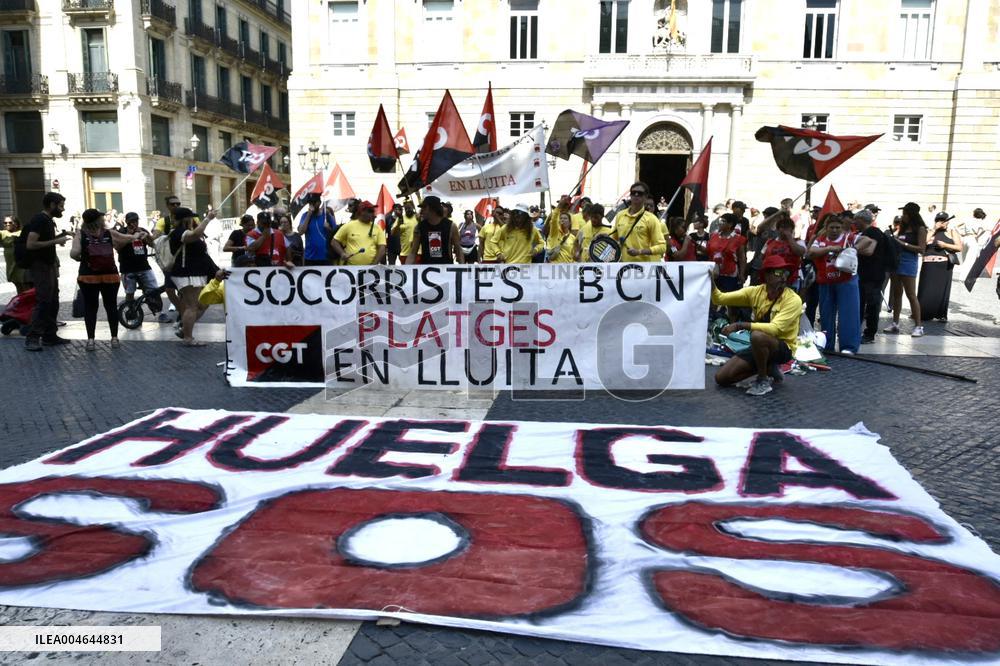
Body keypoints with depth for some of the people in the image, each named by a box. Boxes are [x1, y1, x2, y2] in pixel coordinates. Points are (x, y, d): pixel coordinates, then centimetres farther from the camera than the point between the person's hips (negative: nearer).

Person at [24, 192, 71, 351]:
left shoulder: (49, 220, 15)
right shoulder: (39, 219, -15)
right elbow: (30, 244, -23)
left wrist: (59, 239, 9)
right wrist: (55, 241, -21)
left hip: (49, 266, 10)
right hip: (40, 267, -10)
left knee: (53, 302, 10)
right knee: (43, 302, -12)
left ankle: (49, 336, 16)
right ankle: (32, 338, -8)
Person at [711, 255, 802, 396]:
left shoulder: (793, 299, -19)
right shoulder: (756, 291, -4)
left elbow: (774, 329, -32)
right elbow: (720, 299, -5)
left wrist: (740, 325, -34)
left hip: (783, 348, -5)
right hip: (760, 347, 6)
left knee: (757, 336, -38)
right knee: (721, 378, -3)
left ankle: (764, 379, -15)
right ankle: (769, 369, 14)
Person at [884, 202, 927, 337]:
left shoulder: (920, 229, -7)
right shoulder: (903, 227, 11)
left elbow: (921, 249, -13)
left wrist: (903, 244, -16)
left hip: (909, 263, -7)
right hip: (896, 260, 7)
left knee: (911, 295, -6)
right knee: (896, 293, 9)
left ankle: (918, 326, -1)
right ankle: (895, 323, 15)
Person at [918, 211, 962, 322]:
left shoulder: (952, 231, 8)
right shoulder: (931, 231, 13)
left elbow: (959, 247, 2)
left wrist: (945, 245, -11)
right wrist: (934, 229, -4)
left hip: (944, 265, -1)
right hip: (929, 265, 1)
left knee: (942, 290, 1)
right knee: (926, 290, -1)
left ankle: (941, 314, 10)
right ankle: (922, 313, 6)